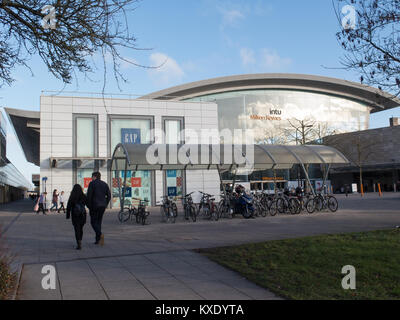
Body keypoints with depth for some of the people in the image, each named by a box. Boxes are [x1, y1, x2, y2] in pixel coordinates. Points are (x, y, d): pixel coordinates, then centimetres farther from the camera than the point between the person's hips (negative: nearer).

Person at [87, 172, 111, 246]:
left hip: (94, 206, -5)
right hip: (103, 206, 5)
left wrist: (89, 206, -3)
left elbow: (89, 195, -9)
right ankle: (97, 240, 11)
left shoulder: (92, 183, -4)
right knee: (99, 222, 13)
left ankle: (100, 234, -23)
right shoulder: (105, 184, 12)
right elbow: (109, 195, 9)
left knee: (93, 222, 1)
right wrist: (105, 205, 13)